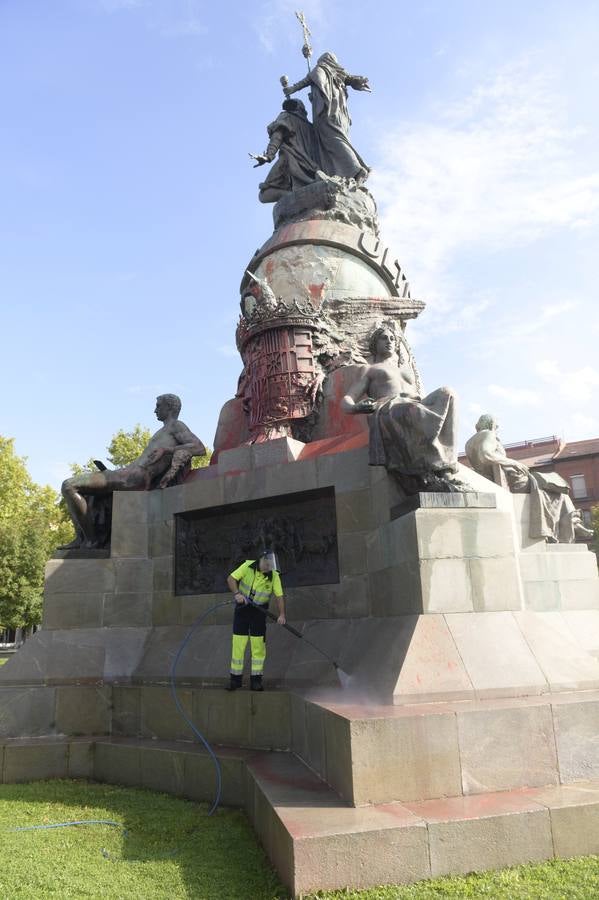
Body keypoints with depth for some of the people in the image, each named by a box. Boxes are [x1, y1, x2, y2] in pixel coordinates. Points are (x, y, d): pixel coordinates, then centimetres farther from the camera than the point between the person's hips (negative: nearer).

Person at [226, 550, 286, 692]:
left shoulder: (274, 576, -11)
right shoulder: (248, 566, -13)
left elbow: (279, 596, -11)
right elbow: (231, 579, -13)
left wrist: (282, 614, -23)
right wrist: (237, 593, -28)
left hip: (259, 611, 0)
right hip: (242, 608, 0)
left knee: (258, 645, -2)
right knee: (238, 643, 0)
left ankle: (256, 680, 9)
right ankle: (236, 679, 12)